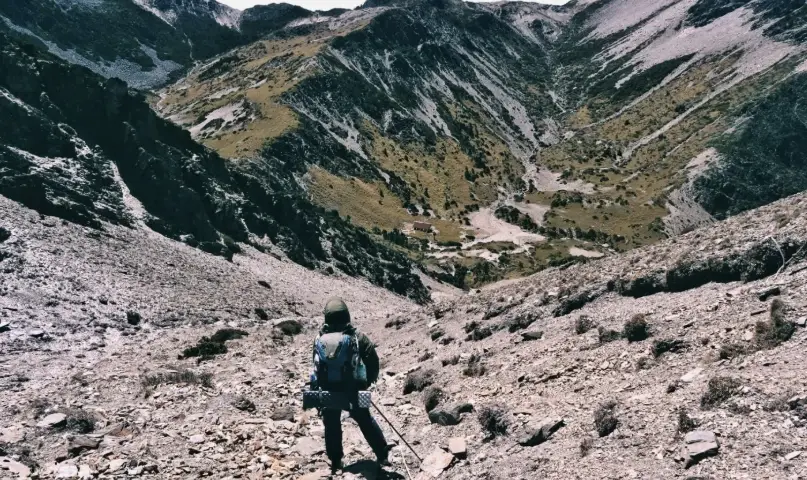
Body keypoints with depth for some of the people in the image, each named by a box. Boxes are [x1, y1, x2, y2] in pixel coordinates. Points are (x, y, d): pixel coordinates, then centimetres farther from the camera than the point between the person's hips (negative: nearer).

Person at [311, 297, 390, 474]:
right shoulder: (357, 337, -11)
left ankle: (335, 463, 24)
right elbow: (373, 359, -12)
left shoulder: (320, 340, -5)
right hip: (353, 390, -1)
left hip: (328, 392, 1)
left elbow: (316, 368, 3)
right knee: (366, 422, 15)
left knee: (332, 426, 17)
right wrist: (369, 380, 4)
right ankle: (383, 456, 17)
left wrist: (315, 389, 15)